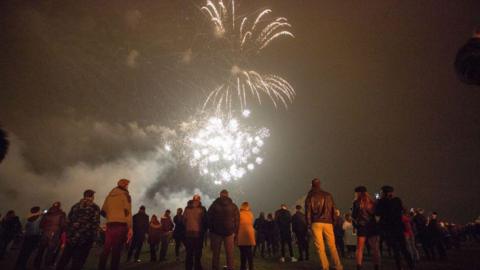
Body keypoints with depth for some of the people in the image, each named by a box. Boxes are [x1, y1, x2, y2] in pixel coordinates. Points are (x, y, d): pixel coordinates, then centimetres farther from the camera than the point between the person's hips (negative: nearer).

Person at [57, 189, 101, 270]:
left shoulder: (75, 206, 13)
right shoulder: (95, 207, -3)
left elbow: (69, 221, 11)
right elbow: (95, 224, -9)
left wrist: (68, 235, 15)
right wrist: (93, 238, -3)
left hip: (71, 237, 5)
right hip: (85, 239, -5)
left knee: (64, 259, 18)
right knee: (78, 262, 2)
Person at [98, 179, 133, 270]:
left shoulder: (110, 195, 17)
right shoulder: (125, 195, -2)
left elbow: (103, 212, 19)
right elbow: (127, 211, -12)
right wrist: (130, 228, -14)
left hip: (110, 225, 6)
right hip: (121, 225, -6)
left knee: (106, 249, 11)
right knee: (116, 250, -3)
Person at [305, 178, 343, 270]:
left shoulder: (310, 196, 2)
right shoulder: (328, 195, 8)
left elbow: (308, 211, -1)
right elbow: (333, 209, 6)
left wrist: (309, 223, 6)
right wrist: (333, 221, 12)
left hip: (316, 223, -2)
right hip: (328, 223, 2)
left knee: (320, 246, 3)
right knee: (332, 246, 11)